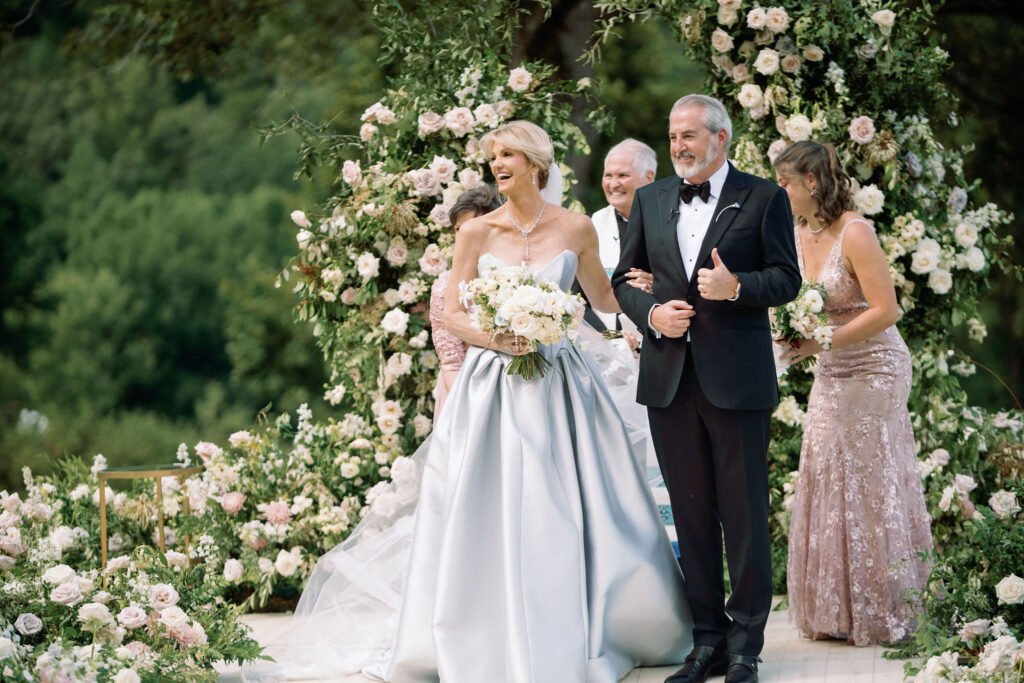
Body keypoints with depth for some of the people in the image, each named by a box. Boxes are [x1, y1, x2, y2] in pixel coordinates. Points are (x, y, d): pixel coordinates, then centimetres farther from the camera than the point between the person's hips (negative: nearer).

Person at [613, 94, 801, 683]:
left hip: (737, 379, -4)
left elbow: (787, 278, -1)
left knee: (744, 515, 1)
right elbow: (623, 279, 15)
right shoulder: (651, 200, 12)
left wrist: (737, 286, -19)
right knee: (691, 516, 8)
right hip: (670, 380, 4)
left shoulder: (764, 199, 1)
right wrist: (652, 314, -5)